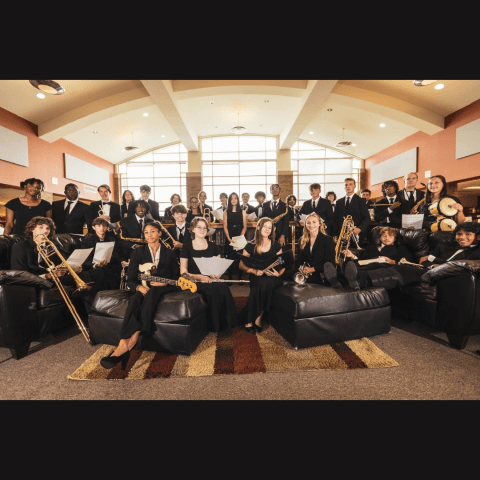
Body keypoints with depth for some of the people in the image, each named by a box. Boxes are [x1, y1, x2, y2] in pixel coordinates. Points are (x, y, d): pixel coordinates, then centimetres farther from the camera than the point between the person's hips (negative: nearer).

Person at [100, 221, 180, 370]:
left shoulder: (169, 253, 14)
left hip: (162, 288, -1)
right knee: (134, 299, -36)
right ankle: (124, 346, -49)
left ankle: (124, 345, -45)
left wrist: (164, 283, -12)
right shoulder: (138, 252, 13)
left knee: (152, 292, -37)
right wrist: (139, 287, -18)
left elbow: (176, 278, 9)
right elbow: (130, 279, 5)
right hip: (143, 288, 1)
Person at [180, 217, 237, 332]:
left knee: (224, 287, -31)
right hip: (195, 282, -3)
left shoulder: (212, 246, 15)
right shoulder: (187, 247, 6)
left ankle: (225, 322, -13)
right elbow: (183, 272, 1)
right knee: (213, 290, -34)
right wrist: (199, 277, -16)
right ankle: (214, 325, -14)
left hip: (211, 280, 3)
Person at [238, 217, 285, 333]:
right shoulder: (250, 246, 7)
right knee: (260, 284, -35)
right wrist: (253, 271, -12)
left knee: (263, 283, -34)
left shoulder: (276, 246, 12)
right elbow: (241, 265, 6)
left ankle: (254, 318, -15)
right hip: (256, 277, -1)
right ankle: (257, 318, -15)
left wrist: (278, 273, -10)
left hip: (272, 277, 1)